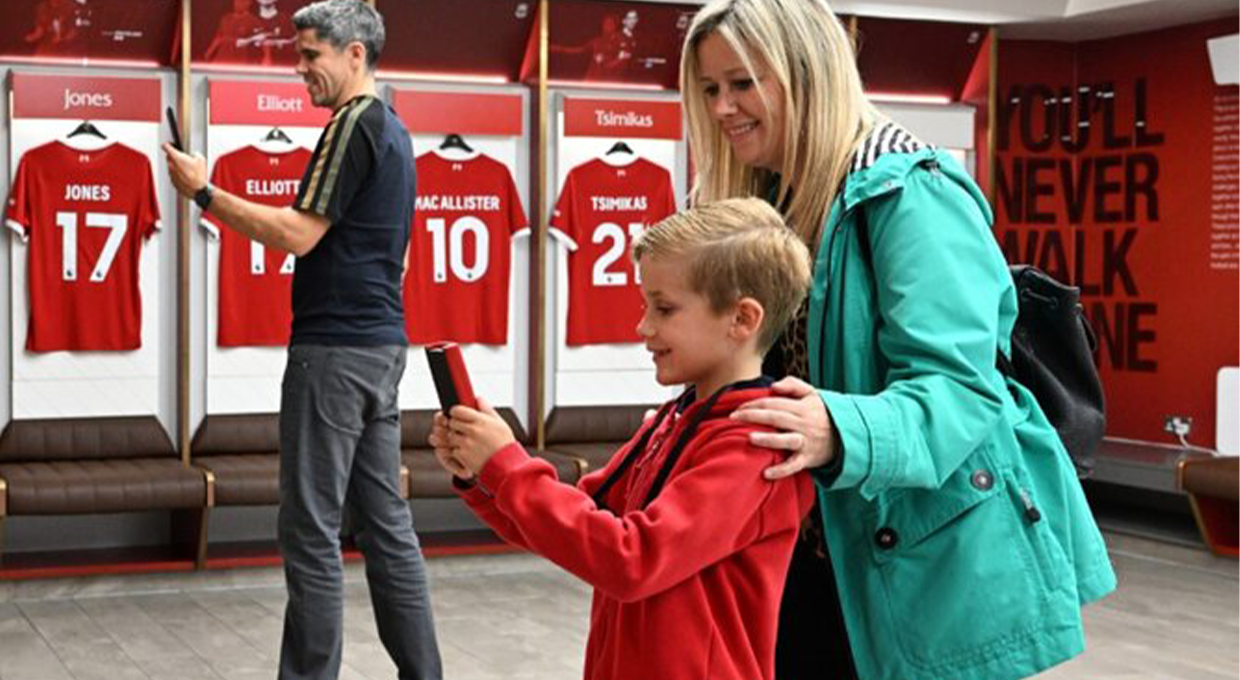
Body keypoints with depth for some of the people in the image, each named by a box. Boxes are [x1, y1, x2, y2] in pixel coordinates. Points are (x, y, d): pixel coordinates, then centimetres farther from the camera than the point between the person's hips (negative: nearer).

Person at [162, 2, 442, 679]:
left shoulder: (354, 124, -11)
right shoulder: (393, 129, 18)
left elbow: (298, 234, -17)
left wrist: (204, 192, -12)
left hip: (335, 347, -10)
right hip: (381, 344, 10)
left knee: (311, 529, -5)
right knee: (385, 522, 11)